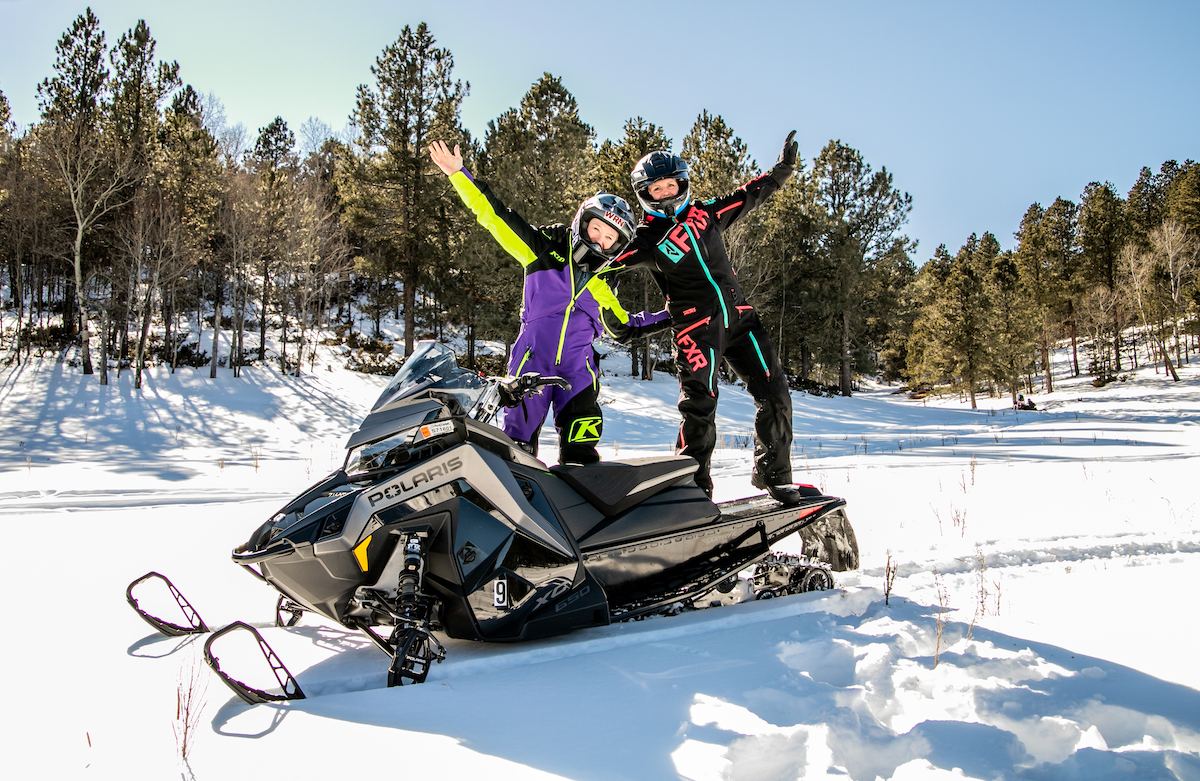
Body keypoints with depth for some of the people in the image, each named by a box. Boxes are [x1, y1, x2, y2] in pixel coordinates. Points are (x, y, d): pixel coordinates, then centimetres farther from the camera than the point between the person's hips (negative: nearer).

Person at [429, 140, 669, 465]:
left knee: (581, 449, -8)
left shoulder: (601, 287, 18)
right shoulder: (545, 248, 8)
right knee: (517, 441, -5)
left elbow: (624, 329, 29)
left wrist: (669, 318, 23)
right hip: (532, 360, -2)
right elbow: (494, 214, 5)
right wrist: (459, 173, 0)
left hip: (578, 369, 3)